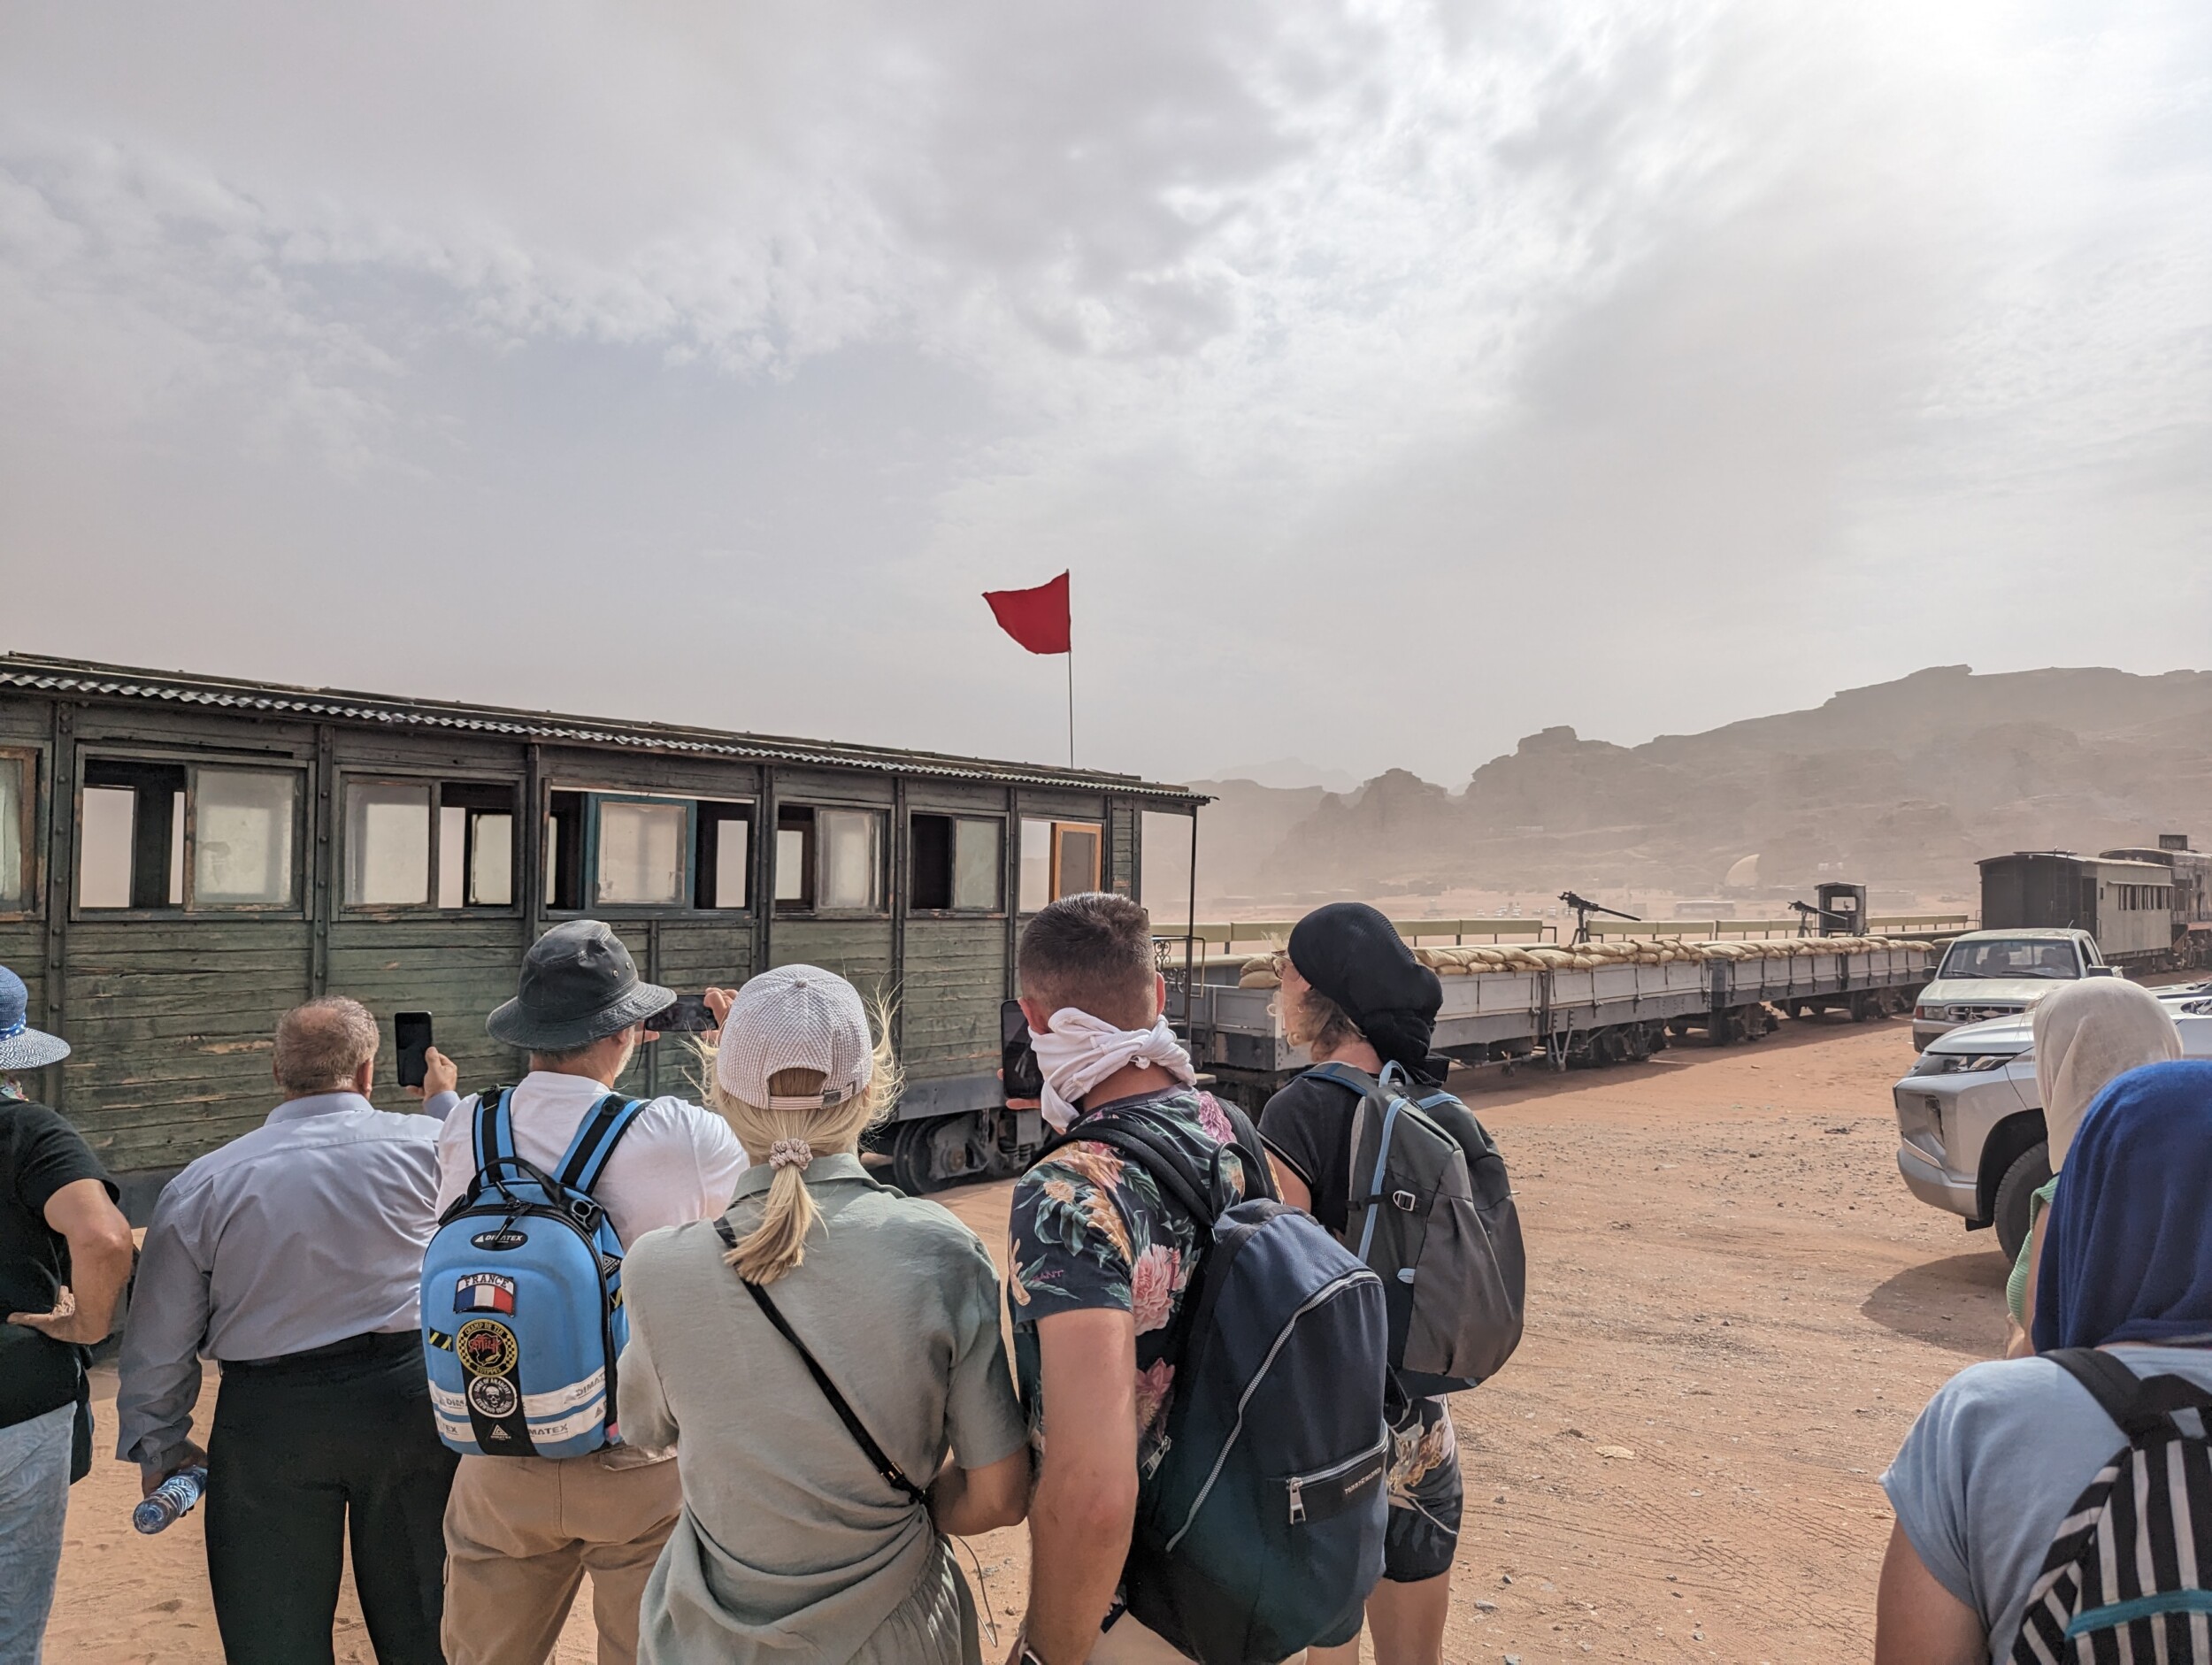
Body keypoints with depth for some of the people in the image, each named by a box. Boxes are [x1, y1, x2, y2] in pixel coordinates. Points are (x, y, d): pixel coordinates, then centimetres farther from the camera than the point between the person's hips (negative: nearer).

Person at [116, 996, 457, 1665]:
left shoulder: (202, 1184, -6)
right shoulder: (426, 1145, -9)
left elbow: (159, 1342, 1)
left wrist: (158, 1445, 16)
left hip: (270, 1416, 0)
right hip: (405, 1397, 0)